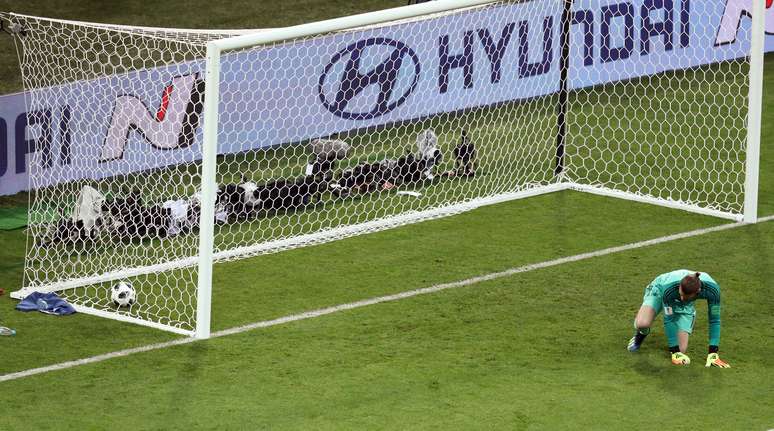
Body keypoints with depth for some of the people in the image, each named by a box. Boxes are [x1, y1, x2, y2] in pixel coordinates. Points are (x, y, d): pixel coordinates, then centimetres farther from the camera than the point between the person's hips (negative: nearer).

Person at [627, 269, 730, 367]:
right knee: (642, 324, -32)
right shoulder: (669, 288, -44)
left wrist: (713, 353, -30)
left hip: (685, 306, 2)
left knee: (681, 349, -12)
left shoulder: (712, 289, -40)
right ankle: (642, 334, 7)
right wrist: (675, 352, -34)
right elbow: (668, 320, -34)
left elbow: (714, 320, -29)